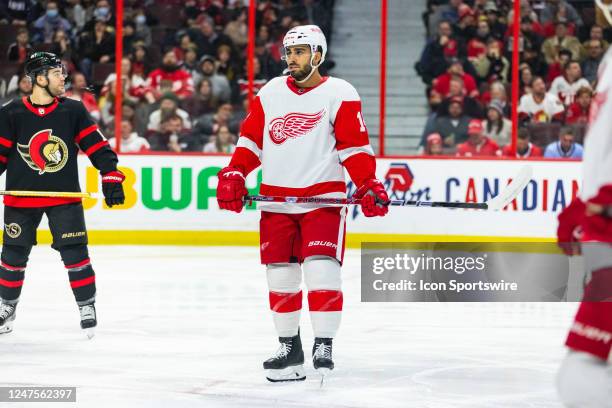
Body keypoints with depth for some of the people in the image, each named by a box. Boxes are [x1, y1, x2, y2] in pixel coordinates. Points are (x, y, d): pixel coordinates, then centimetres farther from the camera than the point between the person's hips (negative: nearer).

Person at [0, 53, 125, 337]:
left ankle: (87, 307, 7)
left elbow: (96, 145, 1)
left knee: (75, 253, -6)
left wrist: (111, 176, -8)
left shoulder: (73, 110, 1)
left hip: (64, 196, 0)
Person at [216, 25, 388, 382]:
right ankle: (290, 348, 18)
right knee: (280, 276, 7)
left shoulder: (340, 94, -3)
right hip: (277, 200, 5)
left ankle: (323, 346, -9)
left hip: (323, 199, -5)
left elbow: (355, 146, -6)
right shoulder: (270, 93, 11)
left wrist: (368, 186, -17)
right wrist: (234, 176, 1)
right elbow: (251, 139, 14)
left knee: (321, 270, -15)